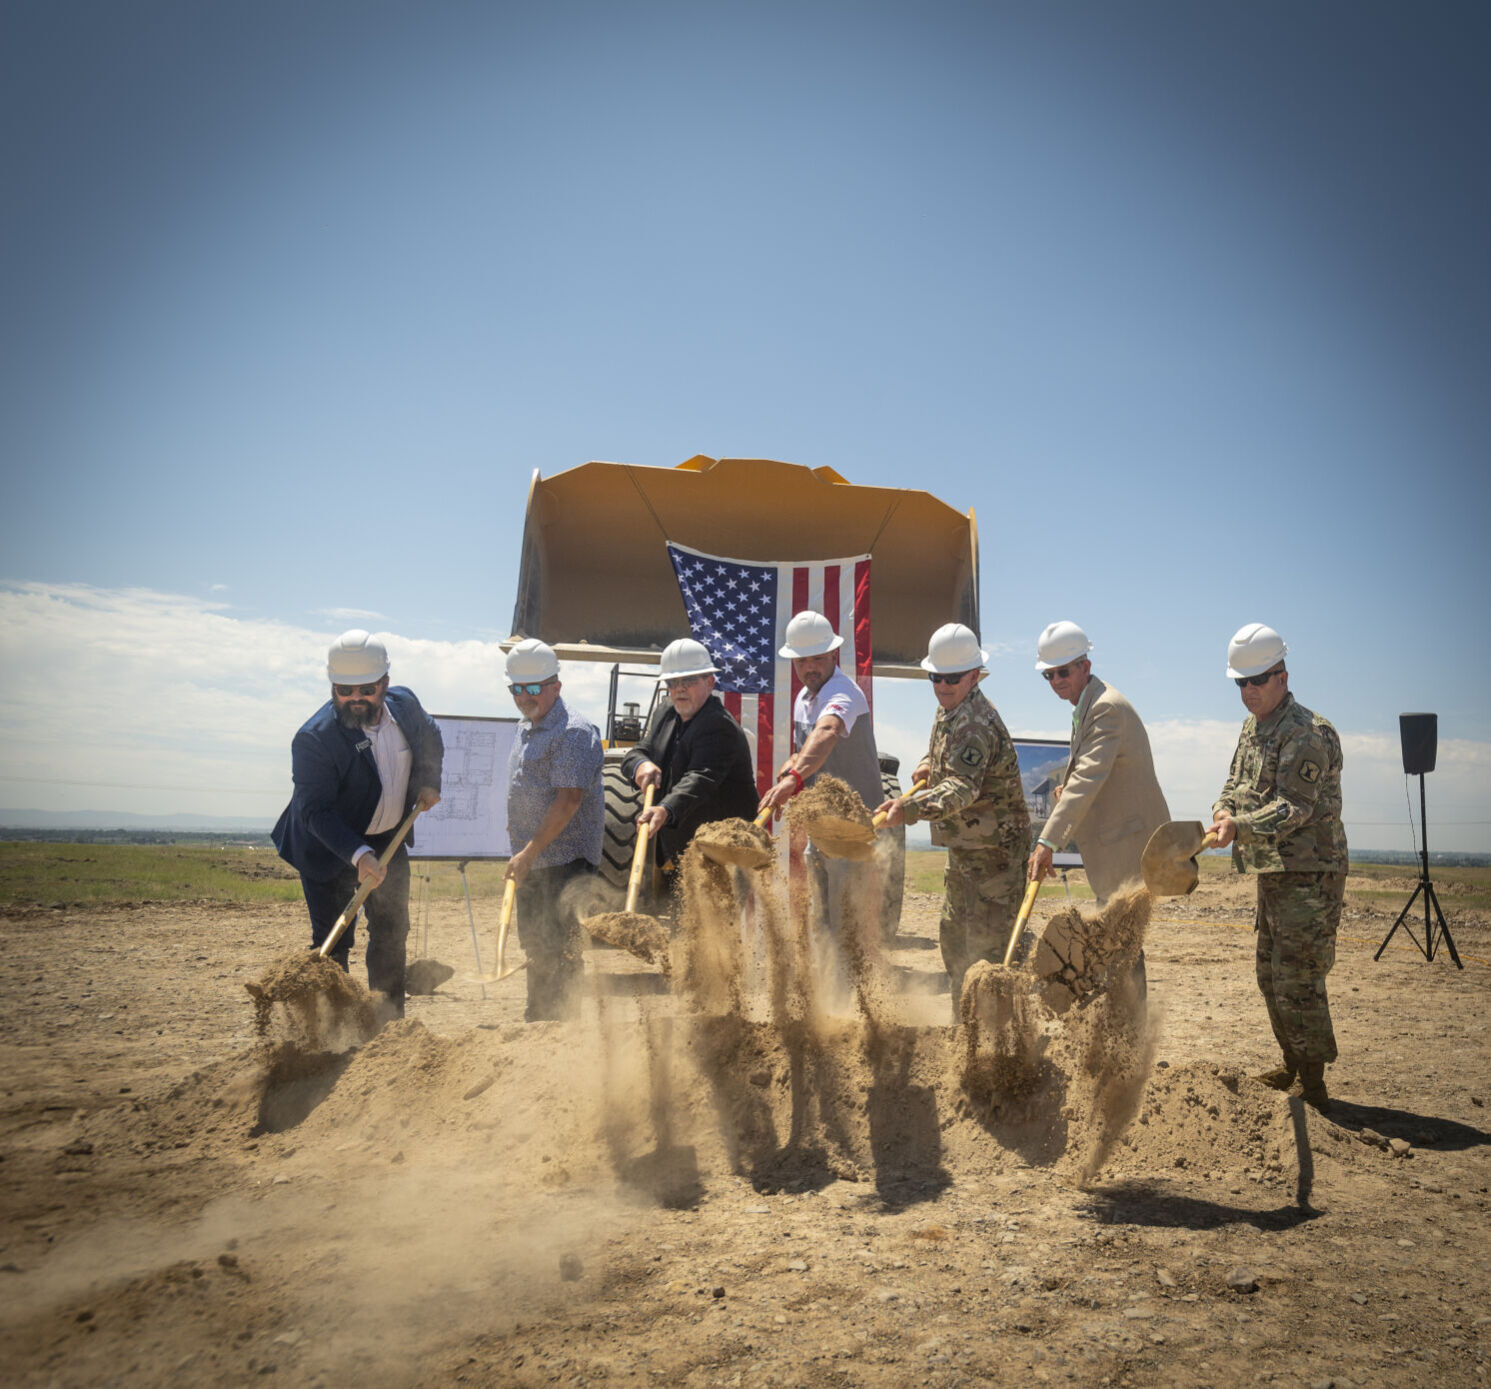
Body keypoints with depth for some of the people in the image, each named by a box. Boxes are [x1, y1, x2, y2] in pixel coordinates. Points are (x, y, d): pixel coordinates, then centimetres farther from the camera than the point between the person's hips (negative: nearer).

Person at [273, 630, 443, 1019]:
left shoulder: (404, 703, -11)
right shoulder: (313, 738, -28)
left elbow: (431, 739, 13)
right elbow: (316, 811, -31)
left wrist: (428, 781, -2)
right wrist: (359, 854, -43)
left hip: (389, 840, 6)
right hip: (330, 847, -6)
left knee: (392, 931, 16)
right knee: (332, 942, -7)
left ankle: (389, 1018, 33)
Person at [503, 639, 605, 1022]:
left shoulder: (574, 732, -15)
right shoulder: (525, 730, 15)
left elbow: (569, 801, -22)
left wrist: (529, 852, -22)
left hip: (565, 863, -9)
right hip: (531, 862, 9)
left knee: (560, 951, -5)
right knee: (535, 947, 17)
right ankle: (536, 1020, 29)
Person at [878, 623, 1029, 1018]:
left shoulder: (977, 724, -24)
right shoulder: (949, 711, 8)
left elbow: (961, 788, -38)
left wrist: (909, 808, -52)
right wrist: (928, 762, 6)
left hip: (996, 849, -10)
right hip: (964, 848, 10)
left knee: (988, 941, -8)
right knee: (954, 934, 18)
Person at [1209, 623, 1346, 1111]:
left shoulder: (1310, 733, -17)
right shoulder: (1252, 727, 12)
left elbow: (1294, 807, -24)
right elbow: (1236, 781, 16)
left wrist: (1241, 826, -34)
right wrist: (1223, 811, -5)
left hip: (1309, 874, -9)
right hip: (1272, 872, 9)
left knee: (1298, 980, -7)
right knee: (1270, 975, 16)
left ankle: (1314, 1089, 4)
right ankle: (1292, 1067, 31)